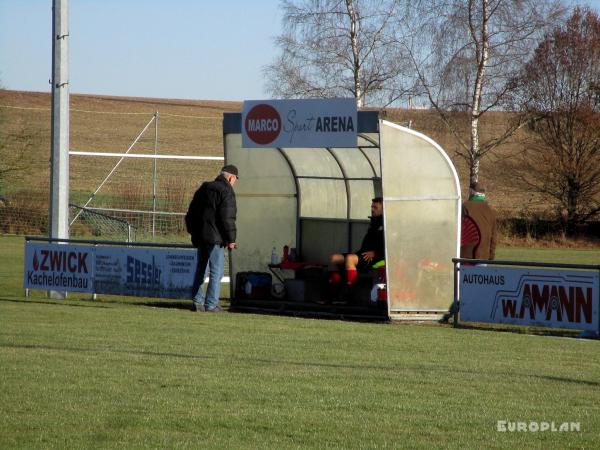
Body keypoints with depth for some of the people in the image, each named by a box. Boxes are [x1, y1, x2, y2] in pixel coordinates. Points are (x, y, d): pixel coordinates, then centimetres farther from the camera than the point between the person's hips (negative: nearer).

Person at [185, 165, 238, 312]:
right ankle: (211, 304, -7)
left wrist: (194, 233, 25)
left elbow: (190, 215, 20)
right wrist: (231, 239, -11)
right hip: (216, 238, -8)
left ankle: (198, 301, 12)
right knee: (216, 272, -4)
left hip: (200, 237, 8)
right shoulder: (226, 191, -8)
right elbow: (227, 218, -16)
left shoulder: (204, 189, 17)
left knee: (201, 270, 15)